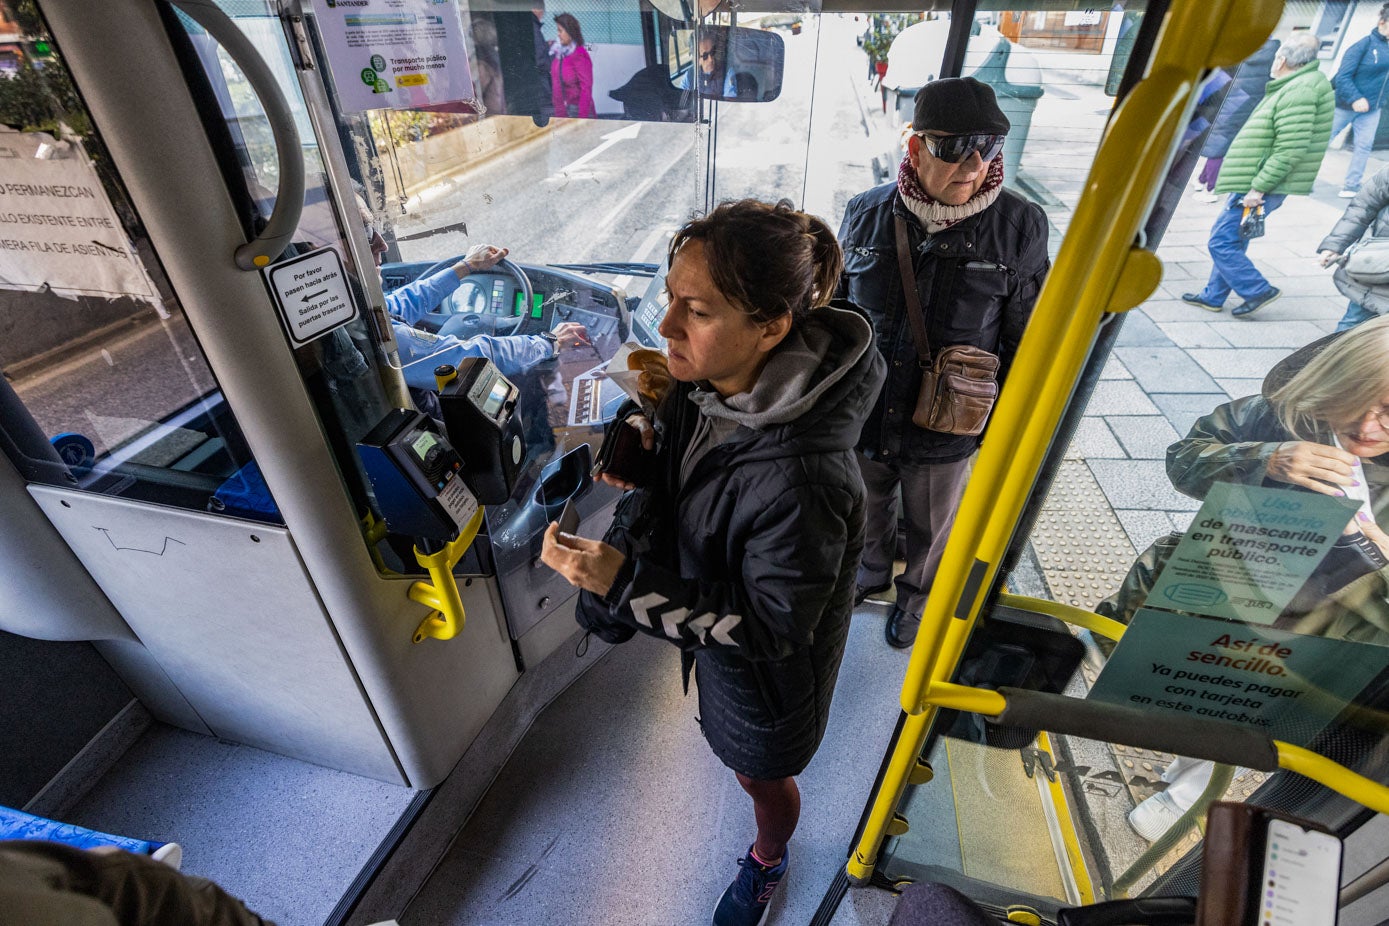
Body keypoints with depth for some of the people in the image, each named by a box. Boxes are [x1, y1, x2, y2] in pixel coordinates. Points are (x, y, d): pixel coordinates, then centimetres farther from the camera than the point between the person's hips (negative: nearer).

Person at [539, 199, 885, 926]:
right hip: (714, 614, 6)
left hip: (764, 670, -5)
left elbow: (771, 628, -29)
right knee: (731, 726, 38)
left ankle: (767, 863, 63)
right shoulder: (708, 382, -20)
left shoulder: (803, 481, -43)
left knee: (760, 774, 27)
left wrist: (626, 582, -35)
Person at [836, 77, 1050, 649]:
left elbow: (1025, 341, -3)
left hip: (945, 429, -1)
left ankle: (917, 593, 52)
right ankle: (873, 569, 57)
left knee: (932, 527, 22)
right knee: (867, 506, 25)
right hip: (861, 415, 2)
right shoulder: (867, 213, -9)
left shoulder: (1020, 227, -13)